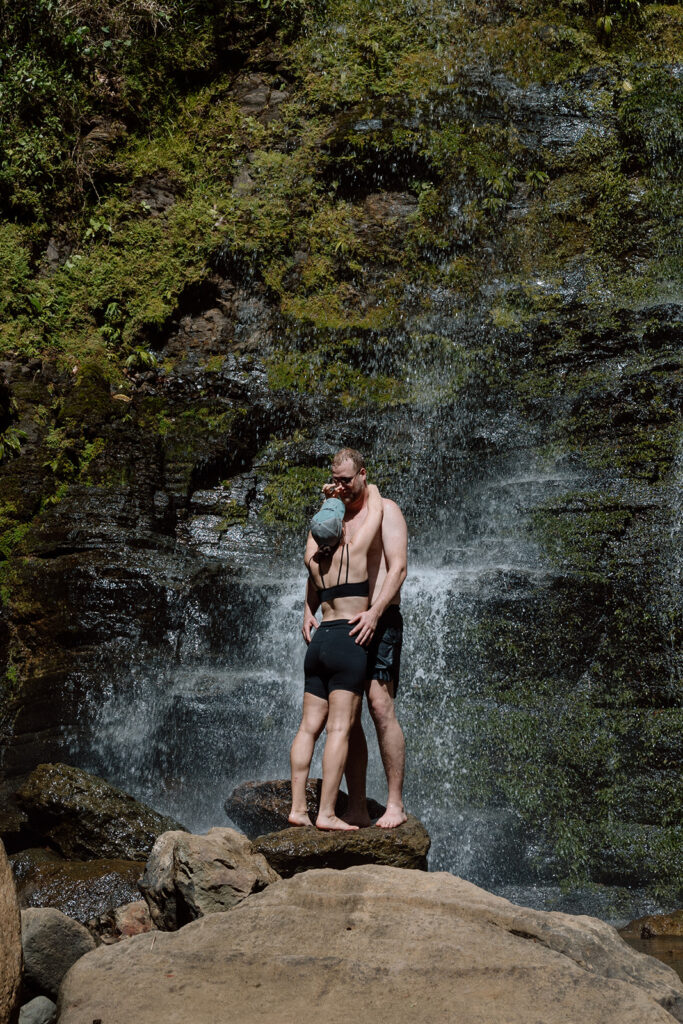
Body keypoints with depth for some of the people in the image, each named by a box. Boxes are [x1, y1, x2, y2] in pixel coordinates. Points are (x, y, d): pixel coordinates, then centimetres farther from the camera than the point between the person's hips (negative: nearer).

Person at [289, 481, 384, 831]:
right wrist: (370, 488, 27)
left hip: (319, 642, 7)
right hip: (348, 642, -7)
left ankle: (297, 808, 6)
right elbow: (376, 508, 7)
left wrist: (329, 500, 32)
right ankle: (326, 813, -12)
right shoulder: (354, 550, -6)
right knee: (339, 729, -9)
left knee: (309, 727, 7)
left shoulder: (312, 559, 9)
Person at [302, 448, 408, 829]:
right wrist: (309, 609, -2)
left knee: (381, 707, -14)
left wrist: (375, 612, -25)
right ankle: (357, 808, 6)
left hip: (378, 622, -6)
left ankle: (396, 803, -10)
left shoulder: (385, 510, -2)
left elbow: (398, 568, -12)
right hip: (341, 625, 6)